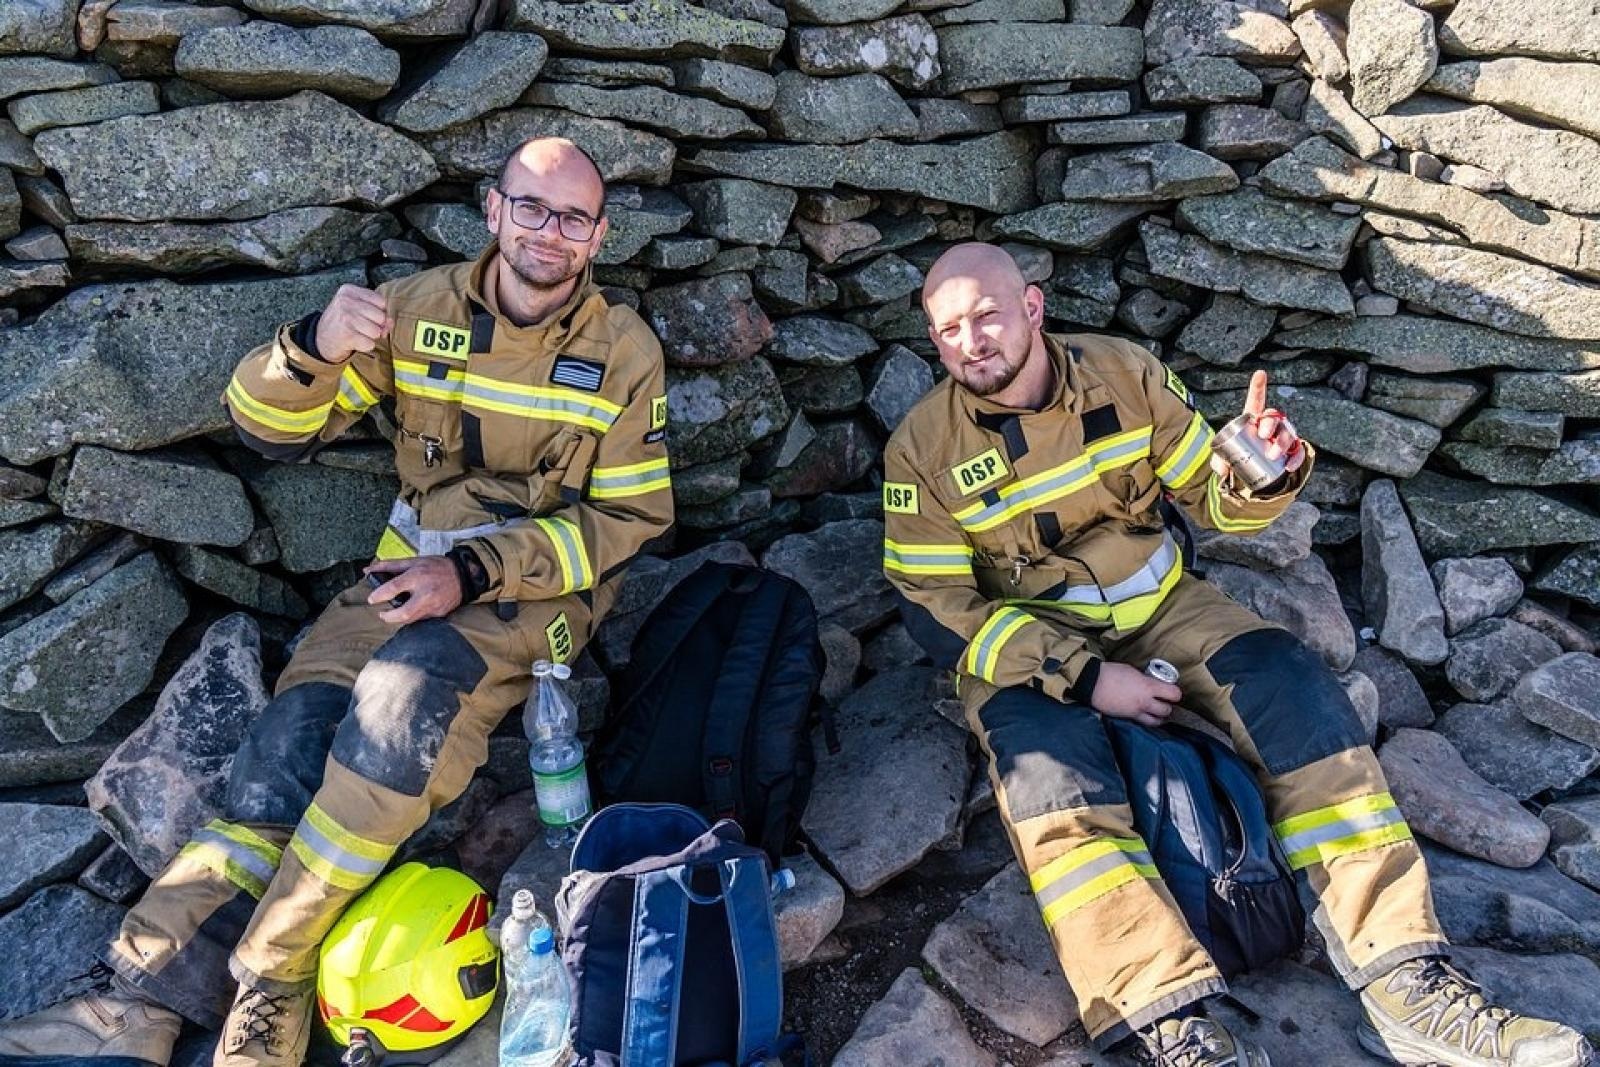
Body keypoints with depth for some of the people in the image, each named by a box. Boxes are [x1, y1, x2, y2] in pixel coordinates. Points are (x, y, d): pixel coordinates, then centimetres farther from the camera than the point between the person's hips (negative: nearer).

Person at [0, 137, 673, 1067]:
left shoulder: (624, 348, -4)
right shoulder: (419, 308, 1)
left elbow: (631, 517, -6)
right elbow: (271, 430, 3)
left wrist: (477, 571, -17)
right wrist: (315, 348, -22)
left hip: (543, 582, -3)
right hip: (413, 568, 3)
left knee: (404, 692, -31)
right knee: (295, 733, -20)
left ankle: (264, 986, -20)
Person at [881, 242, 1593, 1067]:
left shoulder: (1123, 374, -4)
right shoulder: (922, 449, -12)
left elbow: (1215, 499, 5)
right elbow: (936, 608, -15)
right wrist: (1085, 676, -23)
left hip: (1159, 606, 3)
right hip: (1023, 646, -3)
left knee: (1297, 692, -19)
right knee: (1049, 777, -33)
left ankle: (1408, 989, -17)